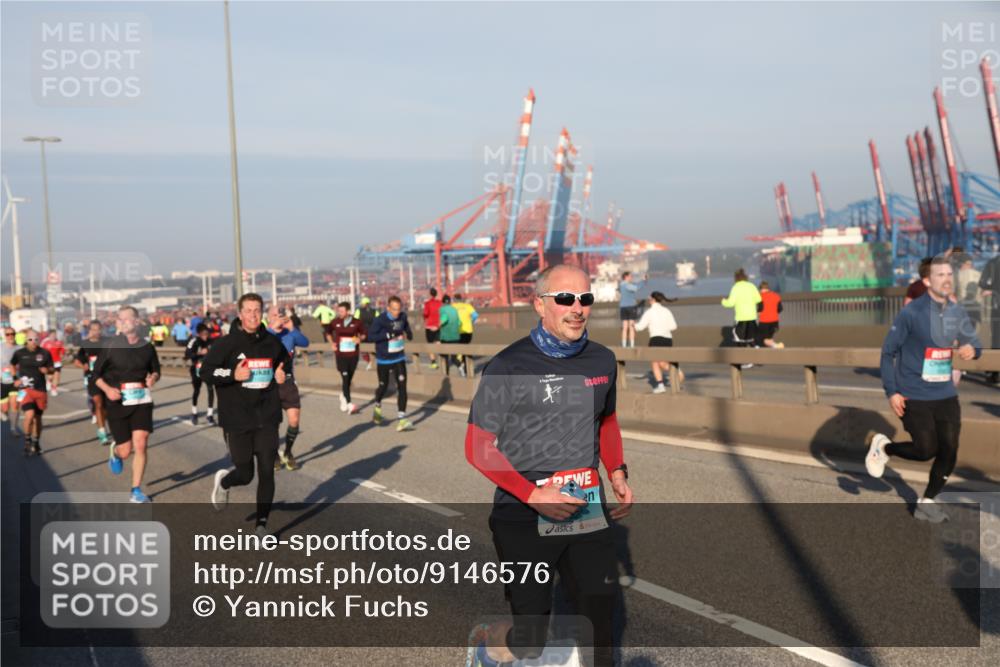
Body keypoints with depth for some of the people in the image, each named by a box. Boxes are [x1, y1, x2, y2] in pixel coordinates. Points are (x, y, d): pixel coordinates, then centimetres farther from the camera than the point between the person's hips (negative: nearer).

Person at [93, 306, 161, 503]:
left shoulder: (147, 347, 3)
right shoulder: (111, 346, -3)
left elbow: (155, 370, 17)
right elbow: (96, 374, 3)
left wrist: (153, 378, -7)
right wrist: (107, 389, -16)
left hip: (142, 401, 1)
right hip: (118, 402, -1)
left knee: (140, 445, -9)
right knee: (126, 450, 1)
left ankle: (136, 491, 4)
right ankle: (115, 452, 41)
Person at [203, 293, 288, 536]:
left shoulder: (273, 343, 5)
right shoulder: (227, 343, -6)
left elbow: (284, 364, 25)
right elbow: (206, 372, -7)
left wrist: (282, 375, 4)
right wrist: (233, 375, -20)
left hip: (267, 419, 3)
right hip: (237, 420, -3)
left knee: (267, 472, -1)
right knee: (245, 474, 5)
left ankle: (262, 524, 12)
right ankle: (223, 481, 41)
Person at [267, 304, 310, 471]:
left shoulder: (290, 334, -1)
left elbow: (305, 343, -18)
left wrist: (292, 328, -30)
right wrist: (273, 328, -31)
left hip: (288, 383, 2)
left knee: (294, 420, -2)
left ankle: (288, 453, 20)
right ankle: (275, 455, 25)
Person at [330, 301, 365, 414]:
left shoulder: (357, 322, -3)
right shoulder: (335, 322, 0)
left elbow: (363, 334, 10)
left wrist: (360, 338, -12)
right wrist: (332, 343, 7)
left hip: (353, 355, 1)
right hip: (340, 355, -1)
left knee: (349, 379, 12)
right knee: (345, 378, -12)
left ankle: (343, 396, 41)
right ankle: (349, 405, -15)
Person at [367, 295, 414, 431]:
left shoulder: (402, 317, -2)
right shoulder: (380, 320, -17)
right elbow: (371, 336, -22)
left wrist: (408, 333, -3)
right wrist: (389, 335, -29)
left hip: (399, 358, 3)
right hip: (384, 360, -3)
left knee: (402, 387, -9)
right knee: (383, 386, 11)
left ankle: (402, 419, -10)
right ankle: (378, 407, 45)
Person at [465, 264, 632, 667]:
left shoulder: (602, 361, 5)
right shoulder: (509, 367, -12)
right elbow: (478, 448, -10)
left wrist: (617, 473, 4)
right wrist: (533, 495, -20)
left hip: (589, 512, 5)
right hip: (524, 520, -4)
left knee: (599, 625, 10)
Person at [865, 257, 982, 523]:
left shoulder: (957, 313, 3)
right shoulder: (911, 313, -13)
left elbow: (972, 341, 14)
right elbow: (888, 352, -8)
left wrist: (972, 348, -12)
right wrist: (891, 391, -12)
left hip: (946, 395, 6)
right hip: (914, 396, -5)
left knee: (949, 452, 4)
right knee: (926, 450, -7)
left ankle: (927, 503, 22)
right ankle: (882, 445, 22)